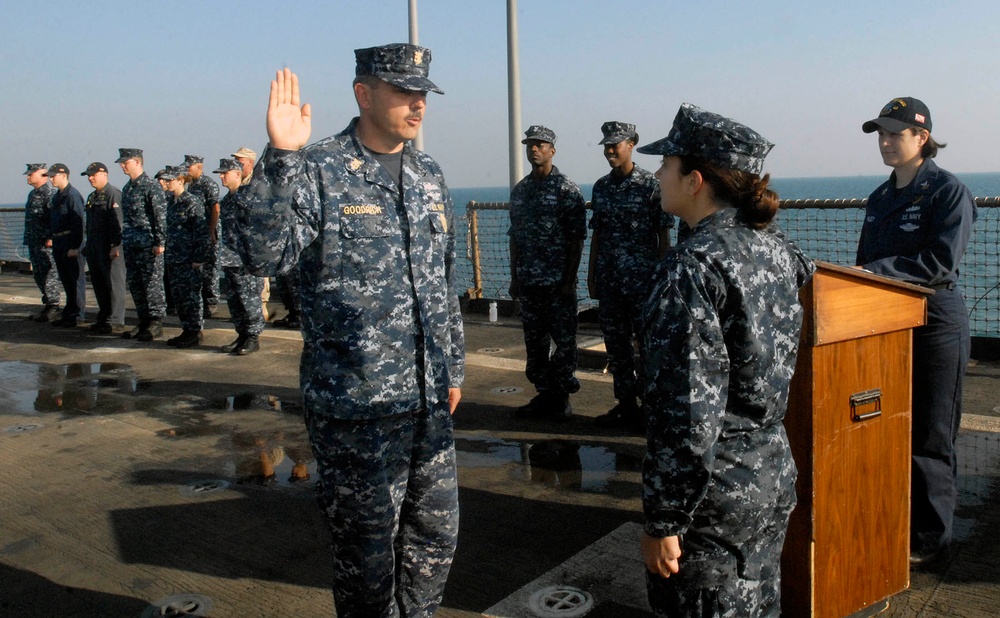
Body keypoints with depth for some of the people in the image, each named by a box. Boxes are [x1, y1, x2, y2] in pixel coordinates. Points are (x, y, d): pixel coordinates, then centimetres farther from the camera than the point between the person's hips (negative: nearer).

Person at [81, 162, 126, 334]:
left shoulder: (113, 194, -10)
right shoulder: (92, 197, 19)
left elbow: (117, 222, -18)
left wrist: (115, 246, -23)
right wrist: (88, 246, 21)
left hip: (109, 248, -9)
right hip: (94, 248, 10)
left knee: (114, 284, -5)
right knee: (98, 285, 14)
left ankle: (116, 322, -3)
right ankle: (103, 318, 23)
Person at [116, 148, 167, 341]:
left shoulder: (151, 186, -10)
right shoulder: (127, 188, 15)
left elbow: (161, 215, -14)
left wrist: (160, 242, -17)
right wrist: (122, 241, 20)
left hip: (148, 245, -9)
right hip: (131, 245, 9)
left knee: (152, 284, -3)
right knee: (135, 285, 11)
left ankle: (156, 323, 3)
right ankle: (144, 321, 19)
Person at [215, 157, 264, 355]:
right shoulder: (227, 199, 16)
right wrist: (222, 254, 21)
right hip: (229, 259, 9)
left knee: (249, 299, -3)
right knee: (233, 299, 13)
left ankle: (253, 338, 4)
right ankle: (242, 335, 22)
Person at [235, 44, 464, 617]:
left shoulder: (429, 175, 10)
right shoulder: (318, 171, -10)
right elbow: (266, 255, -25)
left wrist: (453, 368, 18)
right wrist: (280, 157, -32)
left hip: (429, 397, 6)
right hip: (356, 401, -6)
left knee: (436, 533, 17)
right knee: (369, 547, 9)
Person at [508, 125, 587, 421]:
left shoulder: (567, 189, -6)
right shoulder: (519, 190, 12)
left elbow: (577, 238, -8)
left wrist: (569, 279, -13)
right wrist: (514, 277, 12)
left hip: (558, 282, -5)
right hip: (528, 283, 6)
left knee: (564, 341, 1)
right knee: (534, 342, 10)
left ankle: (560, 397, 12)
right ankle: (544, 394, 20)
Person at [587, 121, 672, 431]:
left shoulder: (650, 186, -6)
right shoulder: (601, 187, 10)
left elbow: (664, 236, -5)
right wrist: (591, 276, 12)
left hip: (642, 280, -6)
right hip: (609, 281, 6)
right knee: (616, 346, 11)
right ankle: (626, 405, 23)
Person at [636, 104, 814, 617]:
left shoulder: (692, 267, -22)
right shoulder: (775, 247, 3)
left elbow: (689, 413, -24)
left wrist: (662, 524, -18)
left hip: (715, 494, -8)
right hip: (775, 474, 8)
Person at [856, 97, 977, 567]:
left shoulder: (949, 192, -8)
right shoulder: (879, 198, 14)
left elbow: (940, 262, -19)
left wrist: (875, 272, -22)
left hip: (935, 325, -7)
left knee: (928, 437, 1)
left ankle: (928, 540, 14)